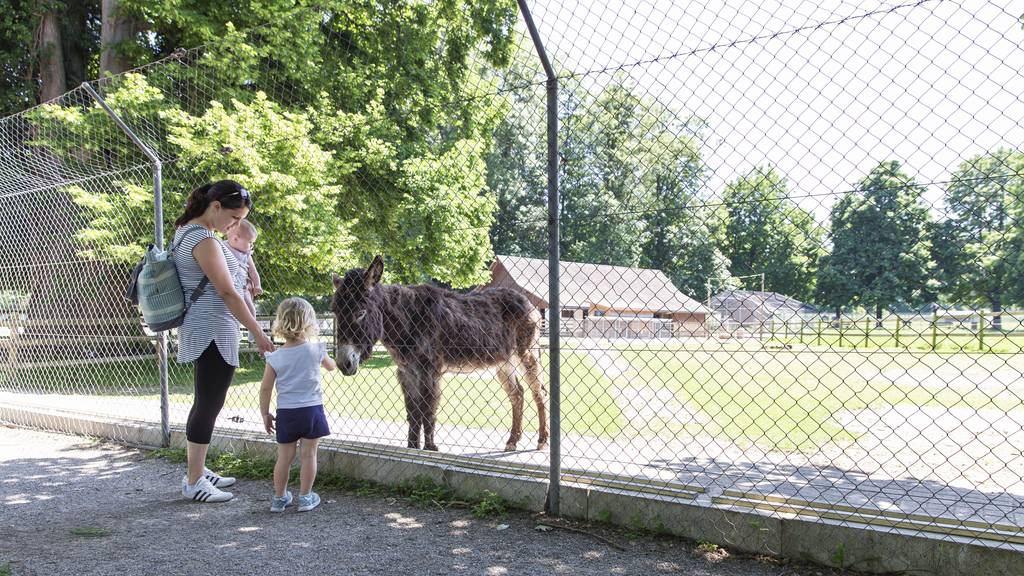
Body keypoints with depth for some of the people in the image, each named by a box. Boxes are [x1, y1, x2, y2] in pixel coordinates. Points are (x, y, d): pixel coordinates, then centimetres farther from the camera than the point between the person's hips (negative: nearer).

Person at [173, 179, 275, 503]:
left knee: (206, 402, 16)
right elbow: (228, 294, -19)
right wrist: (259, 334, -16)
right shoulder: (204, 240, -18)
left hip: (199, 331, 10)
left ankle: (197, 471, 27)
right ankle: (193, 483, 3)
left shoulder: (186, 231, 13)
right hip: (213, 332, -10)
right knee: (209, 404, -4)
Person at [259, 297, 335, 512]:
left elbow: (265, 389, -3)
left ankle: (279, 497, 22)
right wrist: (331, 360, 37)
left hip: (286, 413, 2)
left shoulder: (275, 358, -5)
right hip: (312, 409, -1)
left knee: (284, 456, 12)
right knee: (309, 455, 8)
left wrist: (265, 415, 9)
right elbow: (332, 366, 14)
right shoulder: (316, 350, -6)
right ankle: (305, 497, 15)